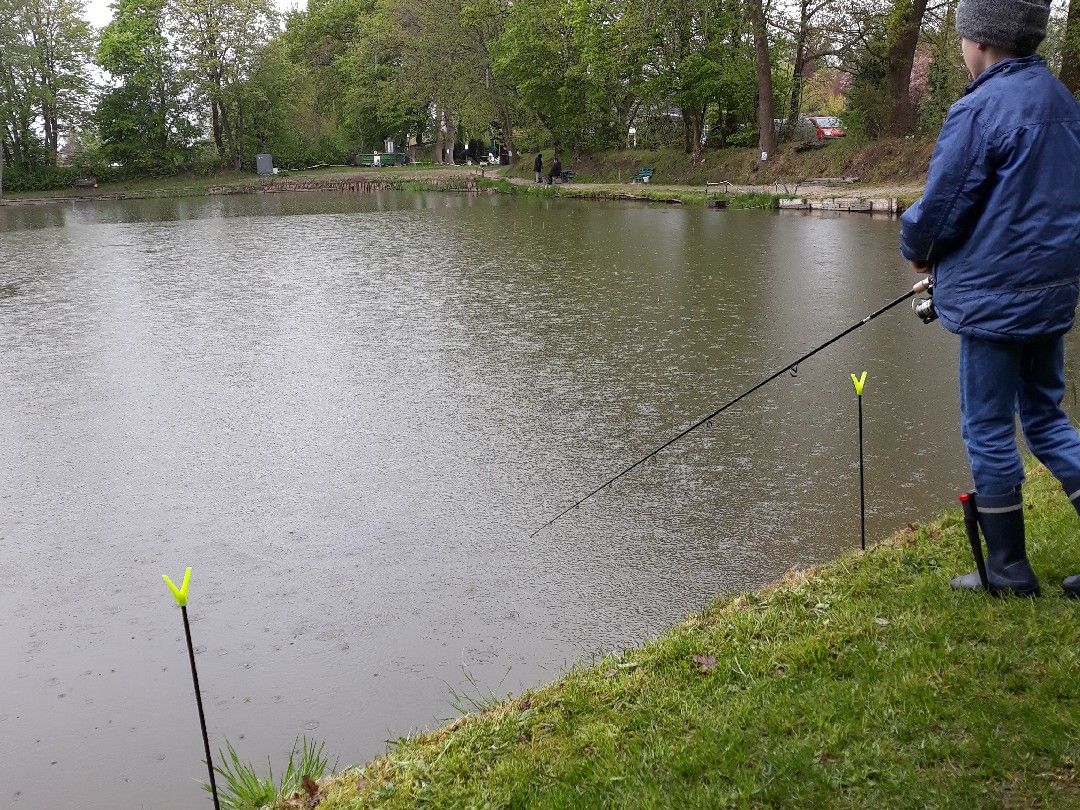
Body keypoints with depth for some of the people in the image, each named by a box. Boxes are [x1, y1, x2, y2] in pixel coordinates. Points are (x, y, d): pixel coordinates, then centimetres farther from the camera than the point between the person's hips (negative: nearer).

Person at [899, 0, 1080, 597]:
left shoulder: (980, 109, -17)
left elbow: (938, 210, -17)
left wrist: (917, 251, 6)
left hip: (995, 299, -8)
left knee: (988, 432, 4)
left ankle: (1008, 571, 15)